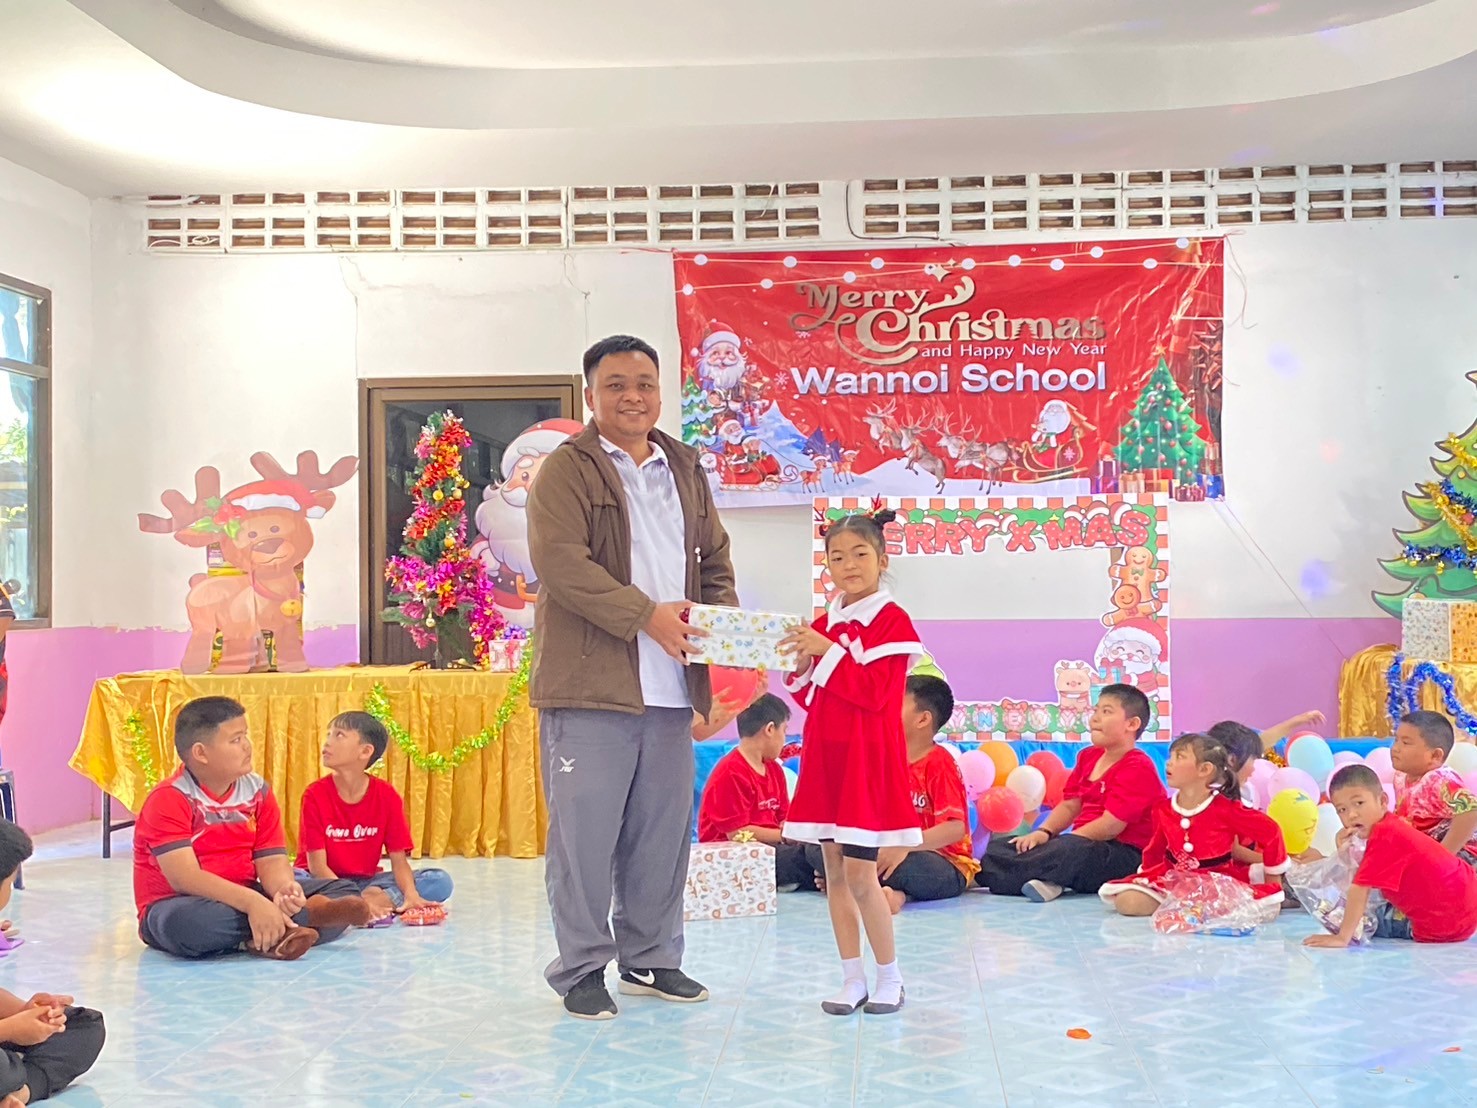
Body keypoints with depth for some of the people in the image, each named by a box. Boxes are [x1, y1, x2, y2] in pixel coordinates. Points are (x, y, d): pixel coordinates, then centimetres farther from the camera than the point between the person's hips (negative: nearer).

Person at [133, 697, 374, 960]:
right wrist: (253, 902, -37)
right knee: (187, 922, -43)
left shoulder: (258, 791, 3)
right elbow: (184, 877, -26)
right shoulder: (169, 799, -15)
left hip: (242, 900, 6)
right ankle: (312, 914, -30)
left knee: (344, 891, -4)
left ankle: (275, 936, -31)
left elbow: (271, 859, -2)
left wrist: (284, 888, -27)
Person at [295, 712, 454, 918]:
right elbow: (317, 865, -17)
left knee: (441, 881, -17)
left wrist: (411, 895, -29)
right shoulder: (315, 794, -11)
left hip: (366, 882, 3)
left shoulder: (386, 795, -5)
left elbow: (399, 861, -6)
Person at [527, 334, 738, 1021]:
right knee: (585, 831, -1)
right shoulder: (567, 469, -2)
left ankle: (652, 958, 26)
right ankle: (582, 969, 11)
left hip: (671, 688, 6)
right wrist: (648, 616, -19)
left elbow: (715, 559, 21)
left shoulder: (686, 471, 18)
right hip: (589, 685, -6)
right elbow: (560, 561, -14)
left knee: (663, 831, 12)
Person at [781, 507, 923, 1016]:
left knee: (860, 874, -7)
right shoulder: (822, 624, 11)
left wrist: (827, 651, -19)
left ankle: (890, 977, 9)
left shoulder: (891, 621, -8)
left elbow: (874, 692, -17)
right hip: (824, 758, 7)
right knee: (834, 873, 9)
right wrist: (801, 667, -5)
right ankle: (852, 979, 17)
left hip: (868, 761, -7)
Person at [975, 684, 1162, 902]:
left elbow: (1111, 825, -19)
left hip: (1124, 853, -9)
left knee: (1069, 851, -40)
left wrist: (1058, 842, -19)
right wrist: (1043, 832, -7)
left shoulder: (1139, 767, -11)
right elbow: (1069, 805, 13)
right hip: (1084, 845, 9)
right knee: (998, 846, -3)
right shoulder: (1088, 757, 16)